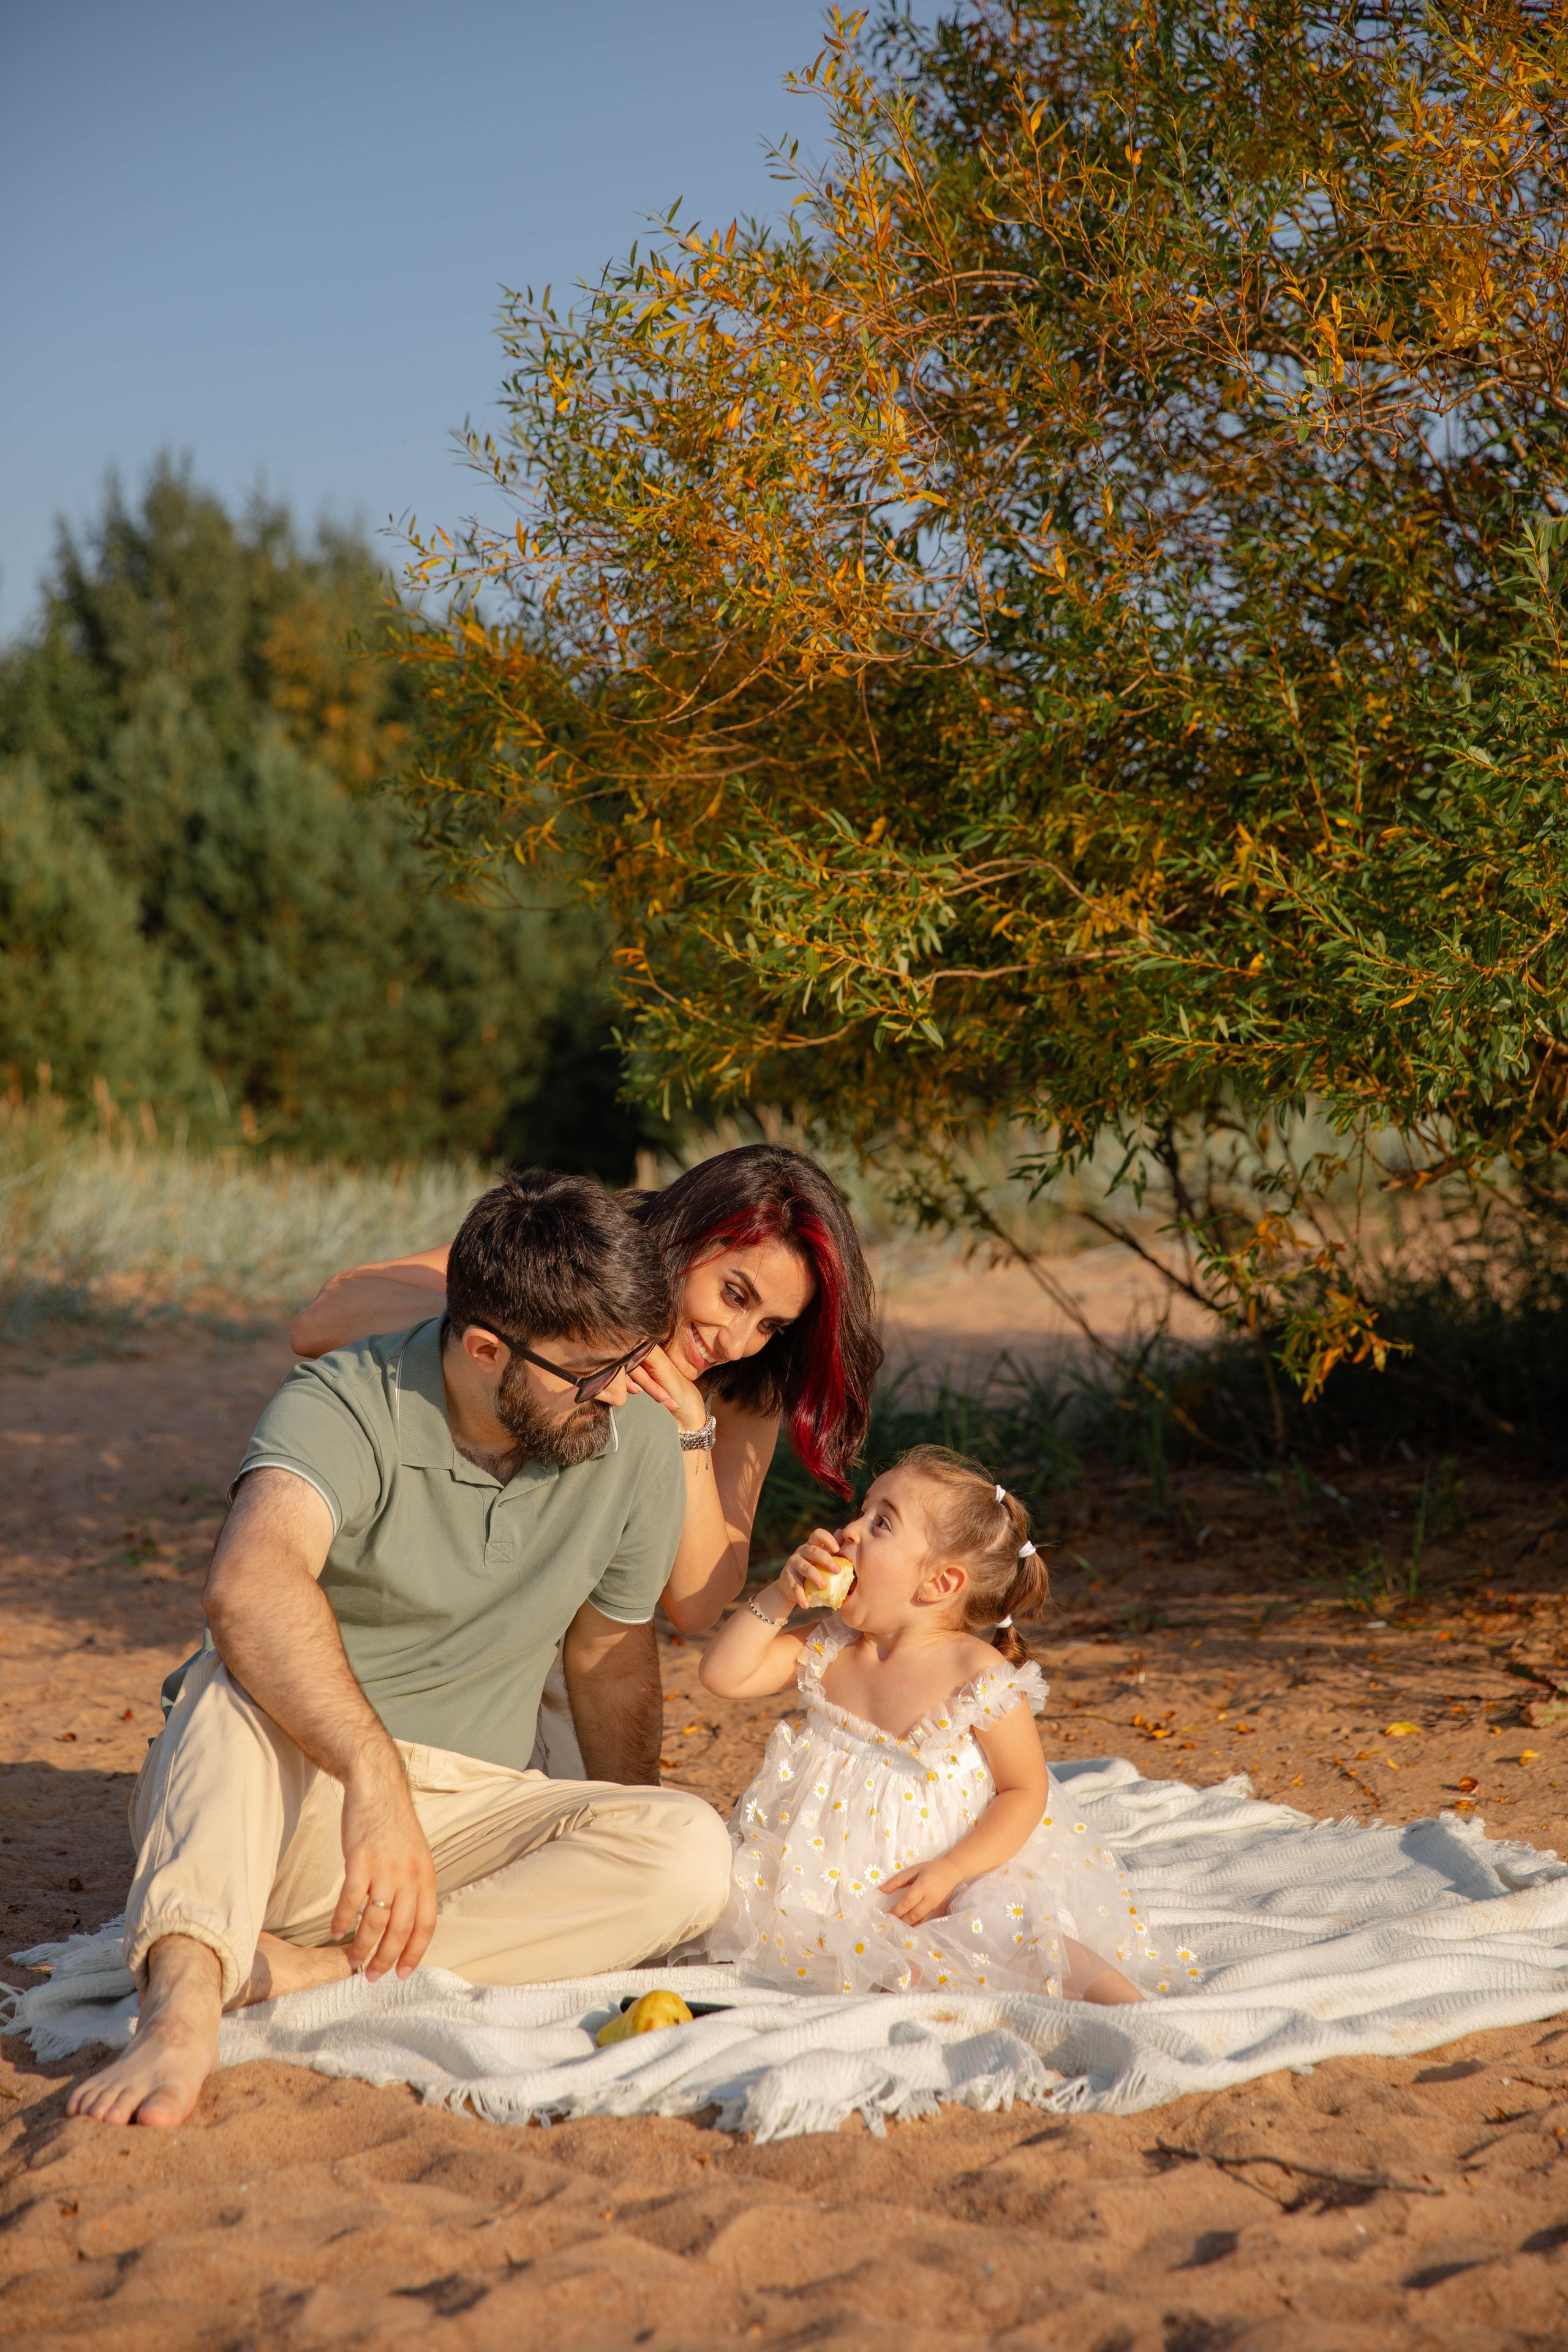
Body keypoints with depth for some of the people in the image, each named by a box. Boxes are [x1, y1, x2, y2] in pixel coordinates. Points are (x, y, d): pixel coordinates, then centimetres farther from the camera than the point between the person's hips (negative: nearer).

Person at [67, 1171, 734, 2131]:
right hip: (284, 1801, -4)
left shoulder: (639, 1444, -3)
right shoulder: (346, 1406, -19)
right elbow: (252, 1582, -40)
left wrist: (619, 1886, 18)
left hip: (464, 1813, 4)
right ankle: (185, 2000, -51)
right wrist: (375, 1776, -52)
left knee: (694, 1849, -25)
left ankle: (313, 1969, -31)